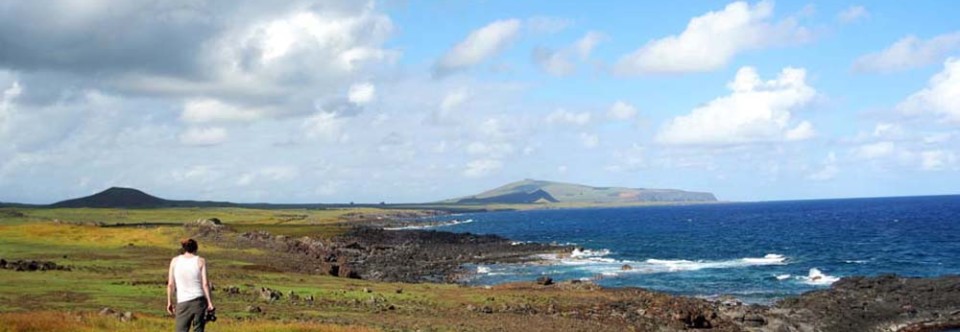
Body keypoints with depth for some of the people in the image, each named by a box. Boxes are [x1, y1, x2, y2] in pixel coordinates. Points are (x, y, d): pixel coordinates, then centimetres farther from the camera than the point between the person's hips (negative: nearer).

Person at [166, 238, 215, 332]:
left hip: (182, 303, 0)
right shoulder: (200, 261, 1)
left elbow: (170, 284, 3)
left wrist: (169, 302, 10)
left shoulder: (175, 261, 5)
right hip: (199, 300, 0)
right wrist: (210, 302, -3)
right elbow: (205, 283, -5)